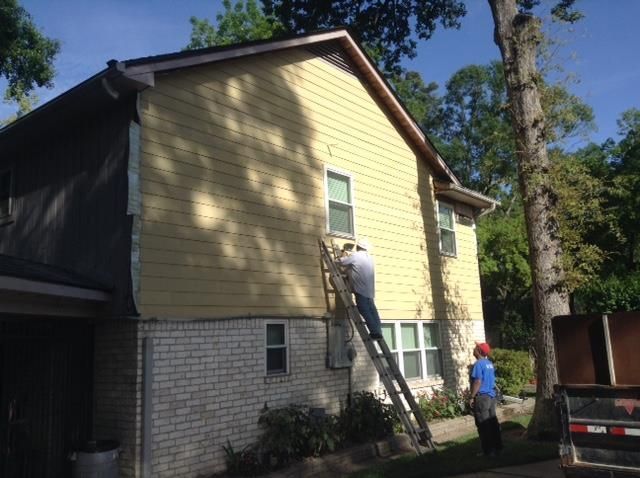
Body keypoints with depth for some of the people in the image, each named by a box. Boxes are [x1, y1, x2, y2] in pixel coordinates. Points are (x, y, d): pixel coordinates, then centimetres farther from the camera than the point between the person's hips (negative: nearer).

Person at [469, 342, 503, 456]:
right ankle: (497, 448, 19)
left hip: (482, 397, -9)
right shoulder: (490, 363, 10)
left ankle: (489, 451, 2)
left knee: (483, 425, -1)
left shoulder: (478, 364, -16)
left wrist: (472, 397, -15)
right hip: (491, 396, 9)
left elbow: (477, 382, -20)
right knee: (493, 422, 13)